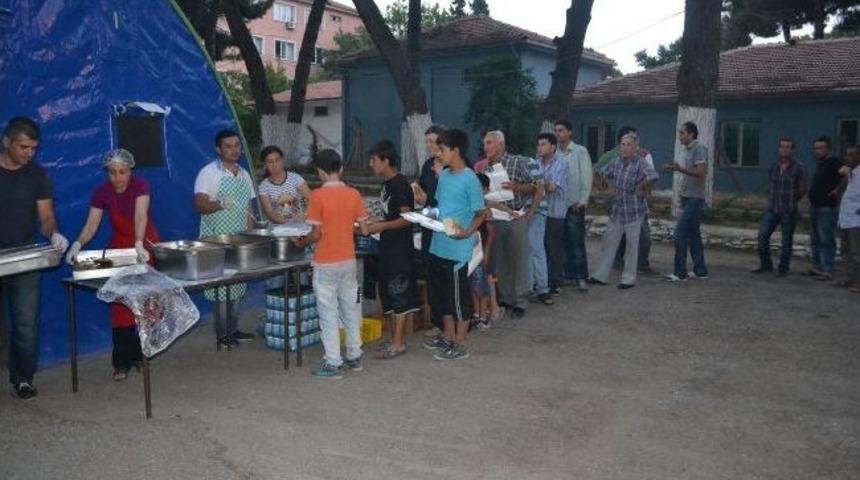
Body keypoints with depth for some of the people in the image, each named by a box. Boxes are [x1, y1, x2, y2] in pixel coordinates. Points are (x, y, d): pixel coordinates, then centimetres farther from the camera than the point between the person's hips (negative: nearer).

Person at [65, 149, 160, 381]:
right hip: (120, 247, 2)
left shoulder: (140, 185, -17)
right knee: (121, 303, -2)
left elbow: (141, 216, -30)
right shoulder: (102, 192, -9)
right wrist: (78, 244, -33)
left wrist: (139, 245, -44)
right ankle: (122, 362, 2)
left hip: (145, 246, -2)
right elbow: (91, 225, -14)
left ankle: (139, 353, 16)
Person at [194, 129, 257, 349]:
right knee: (221, 286, -3)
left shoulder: (244, 174, 12)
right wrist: (220, 204, -34)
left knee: (236, 286, 11)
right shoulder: (209, 173, -9)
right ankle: (223, 334, 7)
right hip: (217, 240, -6)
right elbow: (199, 205, -16)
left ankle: (233, 329, 23)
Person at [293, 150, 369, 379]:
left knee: (328, 313, 3)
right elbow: (364, 230, 1)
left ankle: (333, 364, 7)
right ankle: (354, 356, 24)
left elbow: (316, 233, -14)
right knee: (351, 309, 15)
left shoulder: (318, 195, -14)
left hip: (326, 264, -5)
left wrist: (301, 242, 6)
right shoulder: (354, 194, -1)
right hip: (349, 261, 5)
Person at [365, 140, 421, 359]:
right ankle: (394, 338, 23)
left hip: (400, 248, -10)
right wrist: (375, 221, 8)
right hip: (388, 247, 10)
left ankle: (398, 343, 4)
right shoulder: (386, 184, 12)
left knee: (398, 294, -3)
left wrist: (380, 227, -19)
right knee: (389, 293, 14)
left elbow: (407, 218, -19)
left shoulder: (400, 184, -16)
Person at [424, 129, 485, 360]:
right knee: (440, 294, 18)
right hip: (438, 246, 8)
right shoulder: (443, 176, 10)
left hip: (457, 249, -8)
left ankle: (460, 345, 15)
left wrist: (467, 232, -26)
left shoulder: (470, 179, -13)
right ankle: (448, 336, 33)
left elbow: (480, 213, -12)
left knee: (459, 296, 3)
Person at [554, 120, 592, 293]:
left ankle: (581, 278, 1)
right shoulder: (554, 153, 7)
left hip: (575, 204, -4)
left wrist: (583, 200, -9)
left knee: (577, 242, -4)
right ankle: (569, 274, 18)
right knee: (564, 242, 9)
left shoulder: (580, 151, -2)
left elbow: (587, 176, -4)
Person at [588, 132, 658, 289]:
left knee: (632, 245, 4)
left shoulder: (640, 163, -15)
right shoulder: (617, 163, 6)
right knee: (609, 242, 11)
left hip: (634, 210, -7)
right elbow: (606, 174, 26)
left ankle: (629, 279, 15)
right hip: (617, 209, 7)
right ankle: (601, 276, 19)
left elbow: (653, 176, -33)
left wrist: (641, 188, -19)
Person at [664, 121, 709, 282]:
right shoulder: (686, 149, 14)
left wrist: (680, 169, -23)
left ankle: (680, 272, -4)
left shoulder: (699, 148, -13)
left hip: (694, 198, -9)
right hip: (686, 197, 9)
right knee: (693, 235, 13)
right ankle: (700, 270, 20)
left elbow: (701, 173, -21)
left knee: (680, 234, -10)